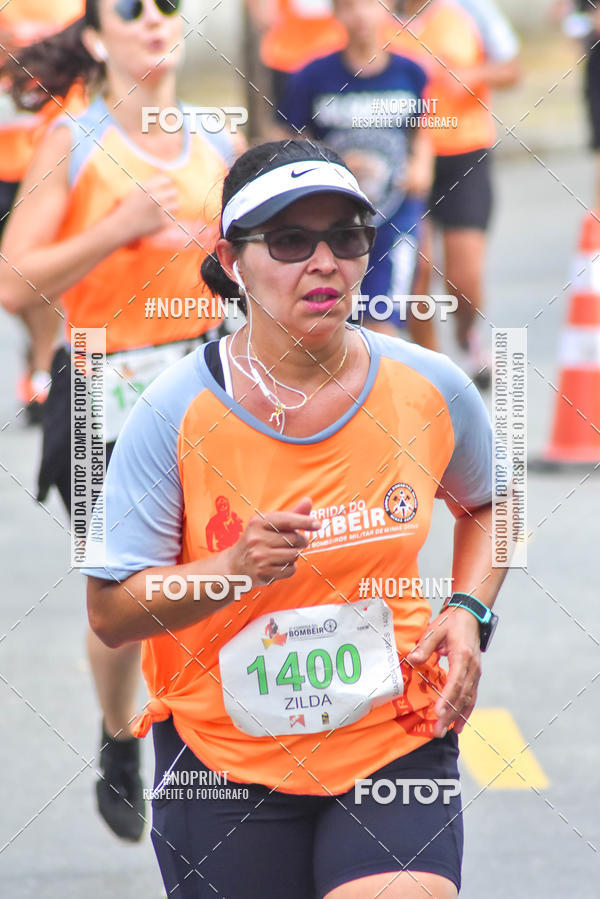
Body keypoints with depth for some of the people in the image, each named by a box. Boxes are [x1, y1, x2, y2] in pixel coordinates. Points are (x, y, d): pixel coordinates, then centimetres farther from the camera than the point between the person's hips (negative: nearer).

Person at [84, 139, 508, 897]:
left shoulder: (429, 390, -4)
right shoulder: (177, 413, -11)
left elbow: (486, 503, 18)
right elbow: (110, 612, -10)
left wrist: (467, 612, 1)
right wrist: (231, 570, -26)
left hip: (396, 741, 1)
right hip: (222, 761, -1)